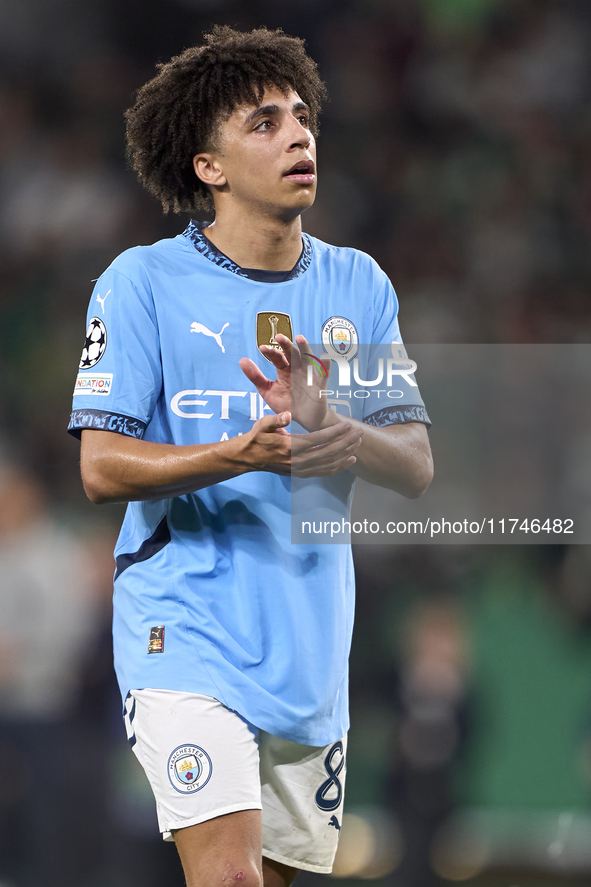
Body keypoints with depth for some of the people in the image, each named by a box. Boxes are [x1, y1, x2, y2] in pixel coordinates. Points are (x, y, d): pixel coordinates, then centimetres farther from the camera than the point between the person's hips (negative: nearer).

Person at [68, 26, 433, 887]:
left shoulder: (359, 286, 9)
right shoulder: (144, 282, -4)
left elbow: (416, 467, 3)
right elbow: (102, 468, -9)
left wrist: (330, 431, -19)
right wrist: (246, 454, -25)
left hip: (312, 648, 5)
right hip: (187, 632, -5)